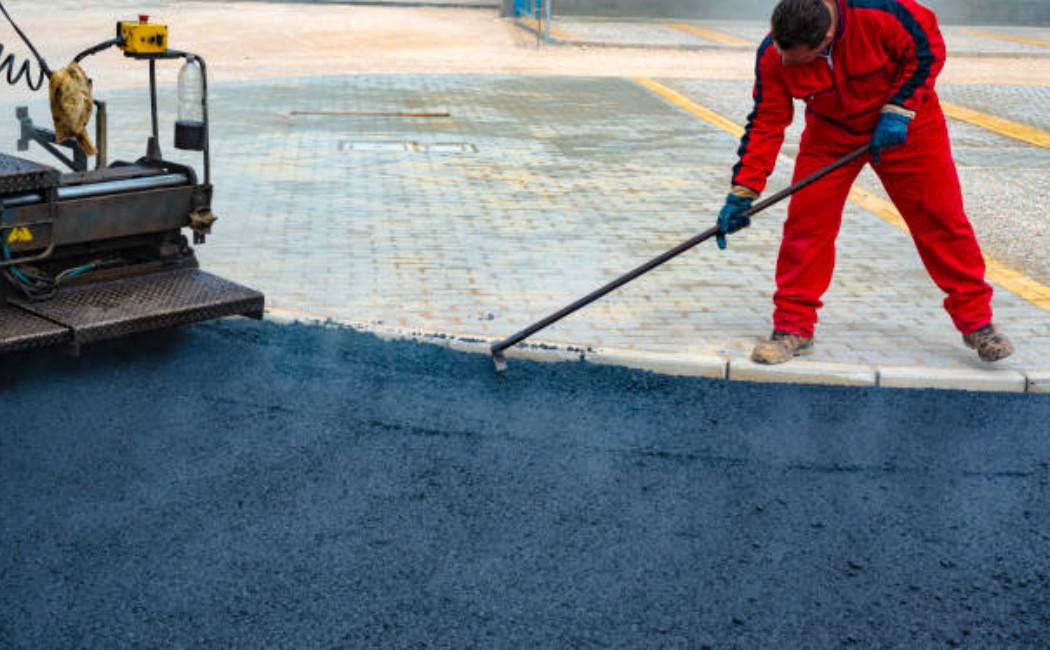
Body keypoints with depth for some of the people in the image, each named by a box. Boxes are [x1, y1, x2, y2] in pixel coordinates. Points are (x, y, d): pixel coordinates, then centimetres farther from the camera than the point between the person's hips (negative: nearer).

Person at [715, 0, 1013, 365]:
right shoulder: (773, 56, -23)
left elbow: (928, 50, -17)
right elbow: (766, 123, -15)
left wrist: (897, 110, -24)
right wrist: (743, 191, -19)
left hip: (906, 120, -2)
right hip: (830, 132, 2)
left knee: (939, 217, 0)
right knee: (806, 219, -9)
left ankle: (976, 320, 14)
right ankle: (793, 327, 3)